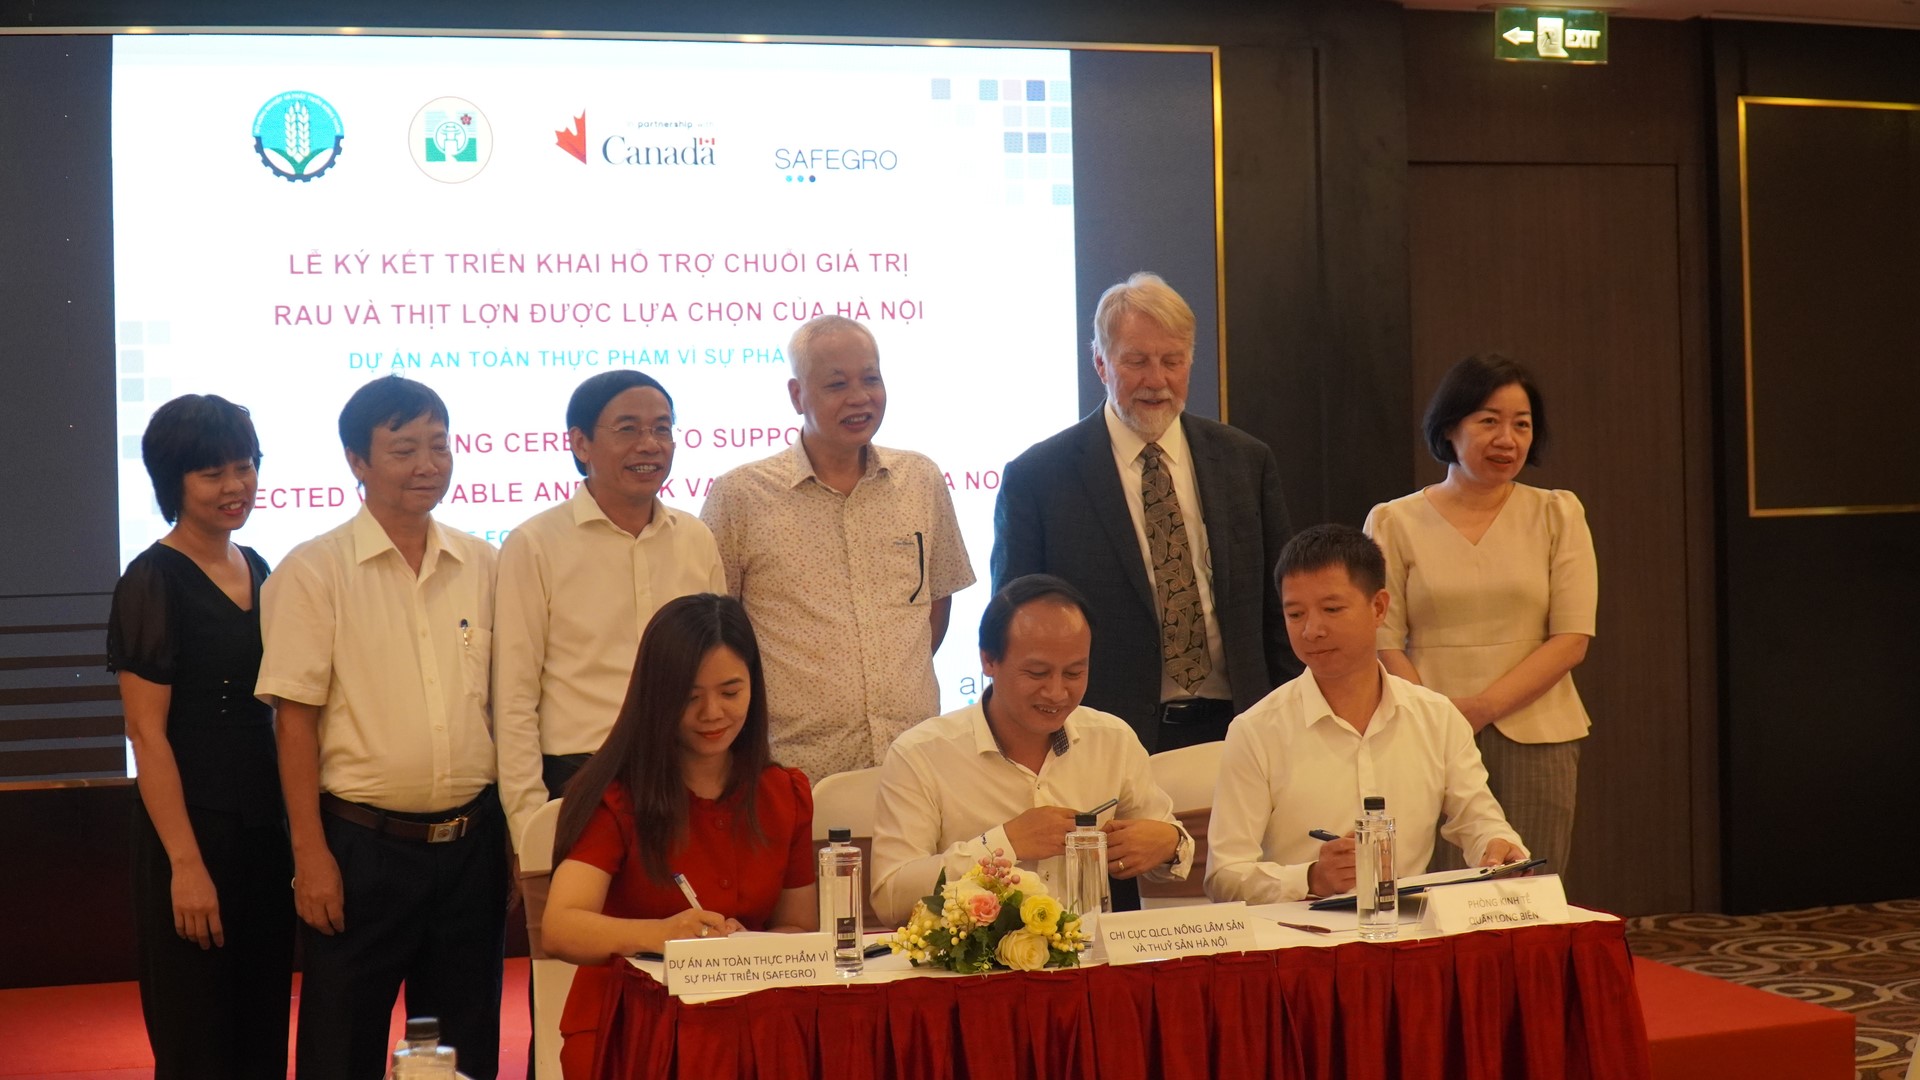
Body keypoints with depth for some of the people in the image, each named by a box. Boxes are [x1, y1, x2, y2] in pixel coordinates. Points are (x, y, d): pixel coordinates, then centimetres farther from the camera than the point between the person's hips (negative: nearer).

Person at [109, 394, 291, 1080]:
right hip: (193, 825, -7)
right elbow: (146, 731, -14)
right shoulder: (153, 580, -10)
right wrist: (184, 862, -18)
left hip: (266, 826, 7)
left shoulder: (257, 572, 10)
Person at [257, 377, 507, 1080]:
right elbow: (294, 719, -7)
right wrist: (311, 856, -11)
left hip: (470, 843, 4)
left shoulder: (482, 565, 6)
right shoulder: (314, 572, -5)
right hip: (363, 845, -3)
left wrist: (518, 836, 9)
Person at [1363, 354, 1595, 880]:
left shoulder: (1557, 515, 9)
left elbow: (1572, 639, 1)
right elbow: (1384, 643, 1)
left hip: (1535, 739, 1)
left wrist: (1481, 707, -9)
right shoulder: (1394, 522, 7)